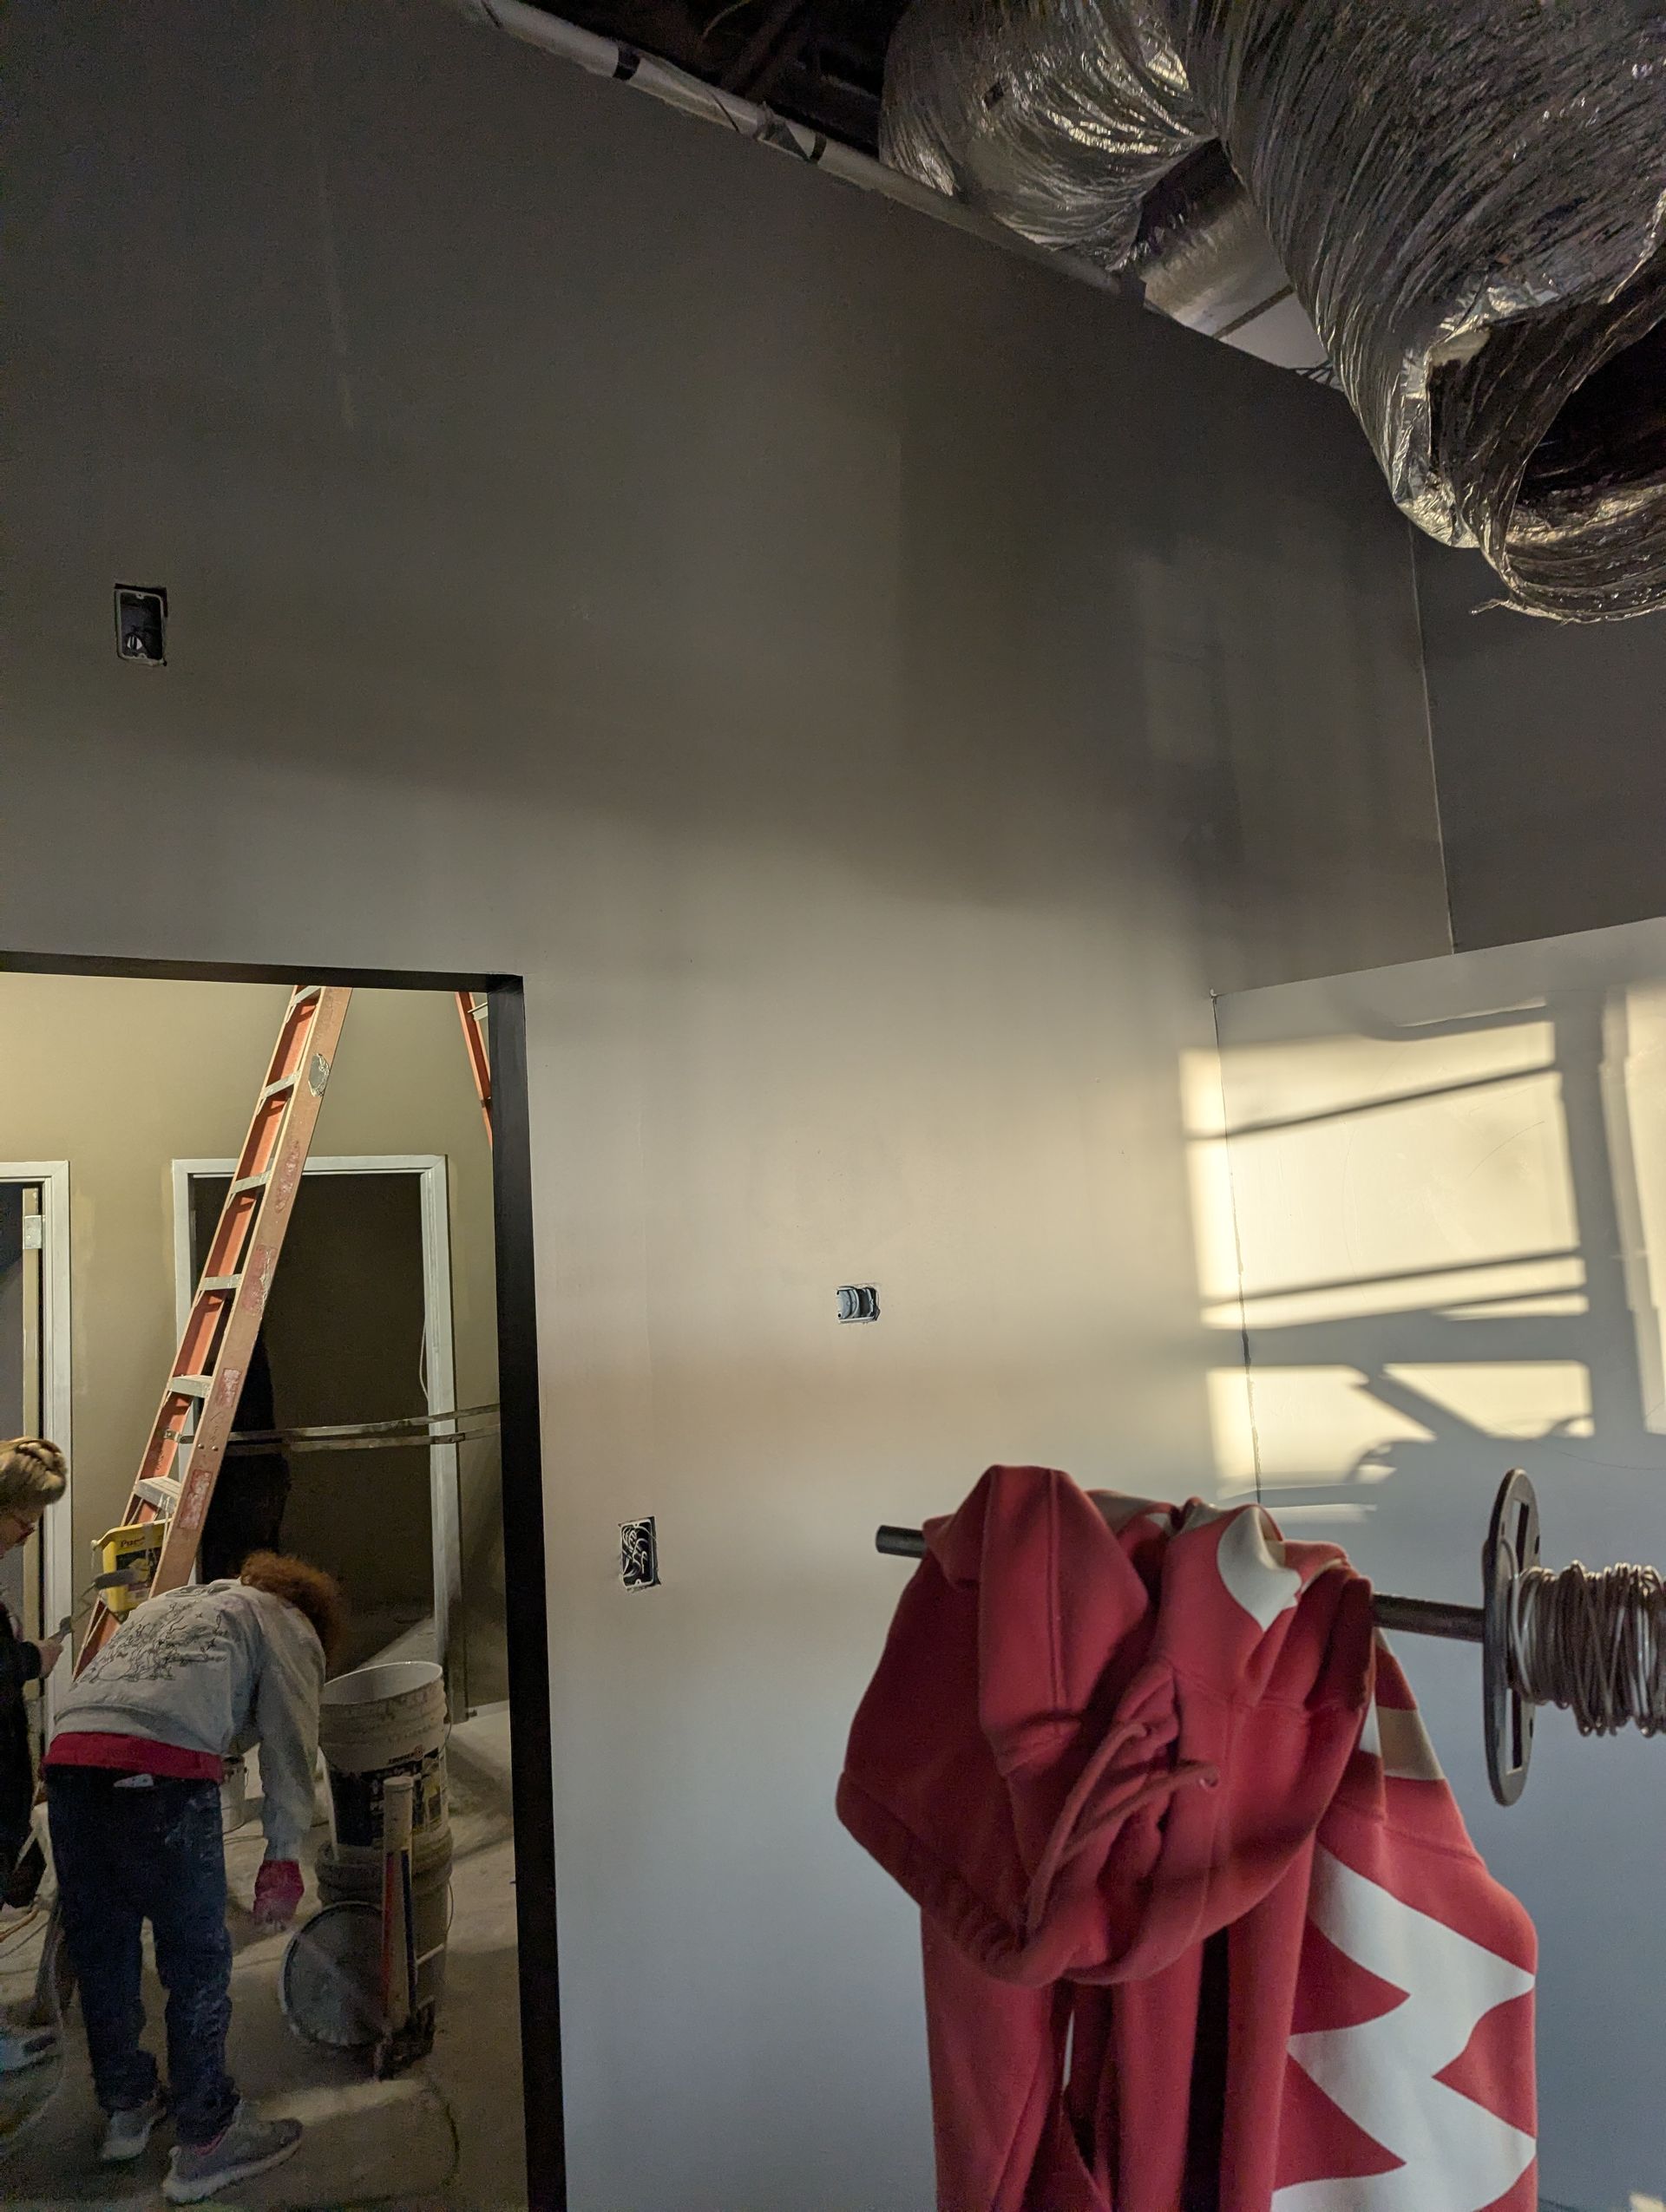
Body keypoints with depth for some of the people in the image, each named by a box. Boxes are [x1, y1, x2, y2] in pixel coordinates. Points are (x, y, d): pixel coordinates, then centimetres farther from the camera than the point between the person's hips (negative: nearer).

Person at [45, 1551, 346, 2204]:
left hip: (67, 1753, 7)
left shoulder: (166, 1603, 36)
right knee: (196, 1956, 8)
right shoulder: (291, 1626, 17)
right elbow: (289, 1746, 6)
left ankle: (126, 2106, 39)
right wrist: (283, 1858, 10)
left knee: (99, 1946, 21)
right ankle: (205, 2138, 18)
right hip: (162, 1767, -6)